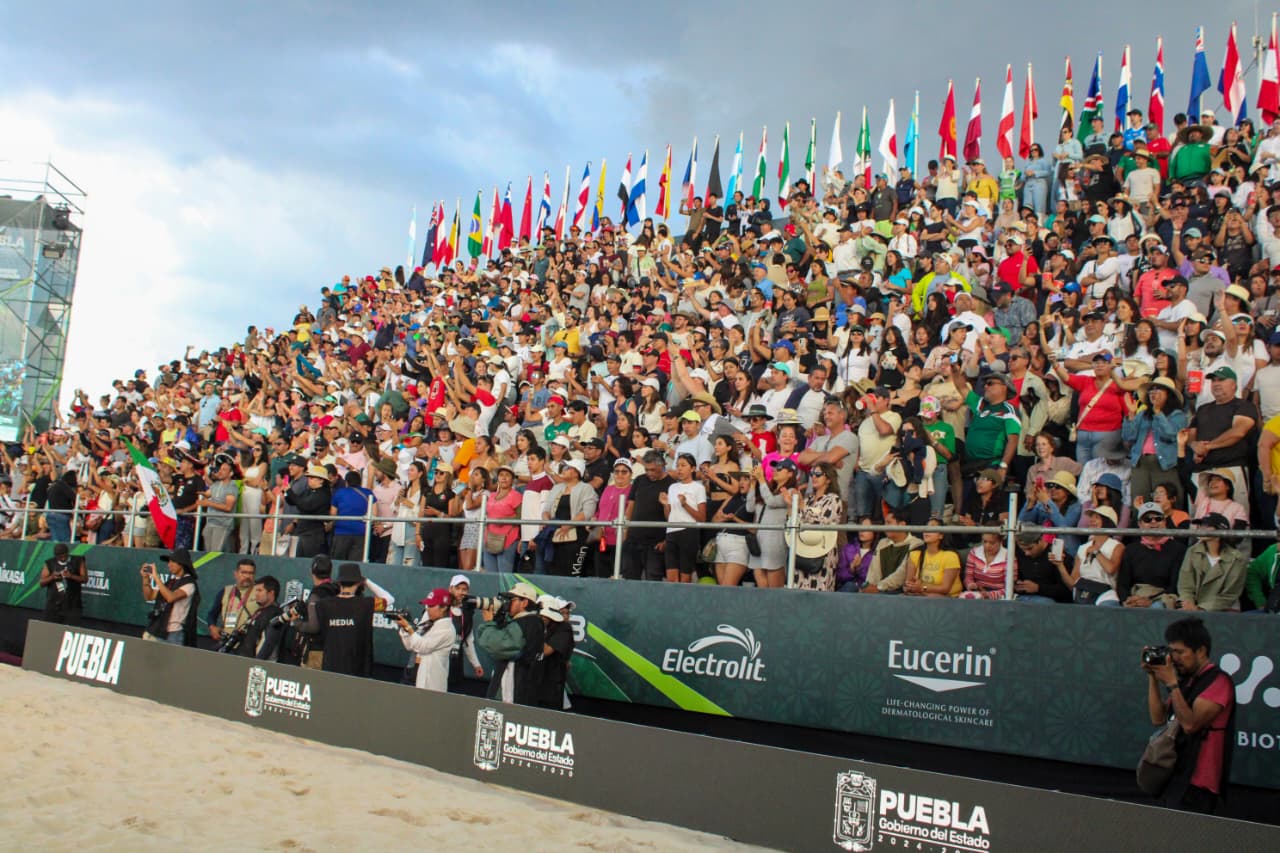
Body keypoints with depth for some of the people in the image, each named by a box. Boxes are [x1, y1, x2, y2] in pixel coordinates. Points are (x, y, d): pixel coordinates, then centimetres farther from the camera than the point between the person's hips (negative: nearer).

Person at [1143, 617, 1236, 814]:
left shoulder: (1218, 681, -9)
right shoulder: (1185, 679, 16)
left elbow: (1190, 724, -19)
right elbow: (1158, 718, 12)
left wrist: (1171, 683, -18)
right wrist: (1152, 677, 6)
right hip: (1174, 777, 8)